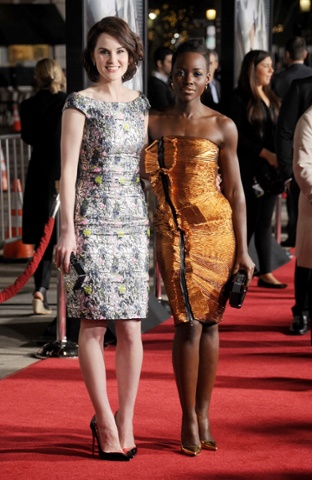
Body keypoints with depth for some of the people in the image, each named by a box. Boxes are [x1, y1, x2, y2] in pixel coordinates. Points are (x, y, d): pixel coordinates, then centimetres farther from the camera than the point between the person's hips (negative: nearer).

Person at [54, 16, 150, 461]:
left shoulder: (140, 103, 12)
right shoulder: (80, 103, -3)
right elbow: (68, 169, -6)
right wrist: (68, 230, -12)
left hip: (134, 222, 4)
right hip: (92, 222, -4)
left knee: (130, 327, 3)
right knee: (95, 324, -2)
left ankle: (125, 423, 11)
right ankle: (105, 423, 6)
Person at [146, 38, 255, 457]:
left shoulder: (222, 127, 1)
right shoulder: (153, 122, 4)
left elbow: (235, 191, 1)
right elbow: (142, 180, 8)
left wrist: (242, 249, -1)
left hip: (218, 229, 0)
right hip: (174, 233, 0)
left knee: (210, 321, 5)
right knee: (189, 323, -5)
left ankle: (204, 415, 16)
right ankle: (189, 422, 4)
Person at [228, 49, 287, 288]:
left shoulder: (271, 98, 14)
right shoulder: (240, 98, -6)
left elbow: (277, 132, 15)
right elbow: (238, 137, -12)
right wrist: (266, 154, -17)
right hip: (250, 170, -6)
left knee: (265, 221, 8)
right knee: (250, 221, -3)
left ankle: (266, 273, 11)